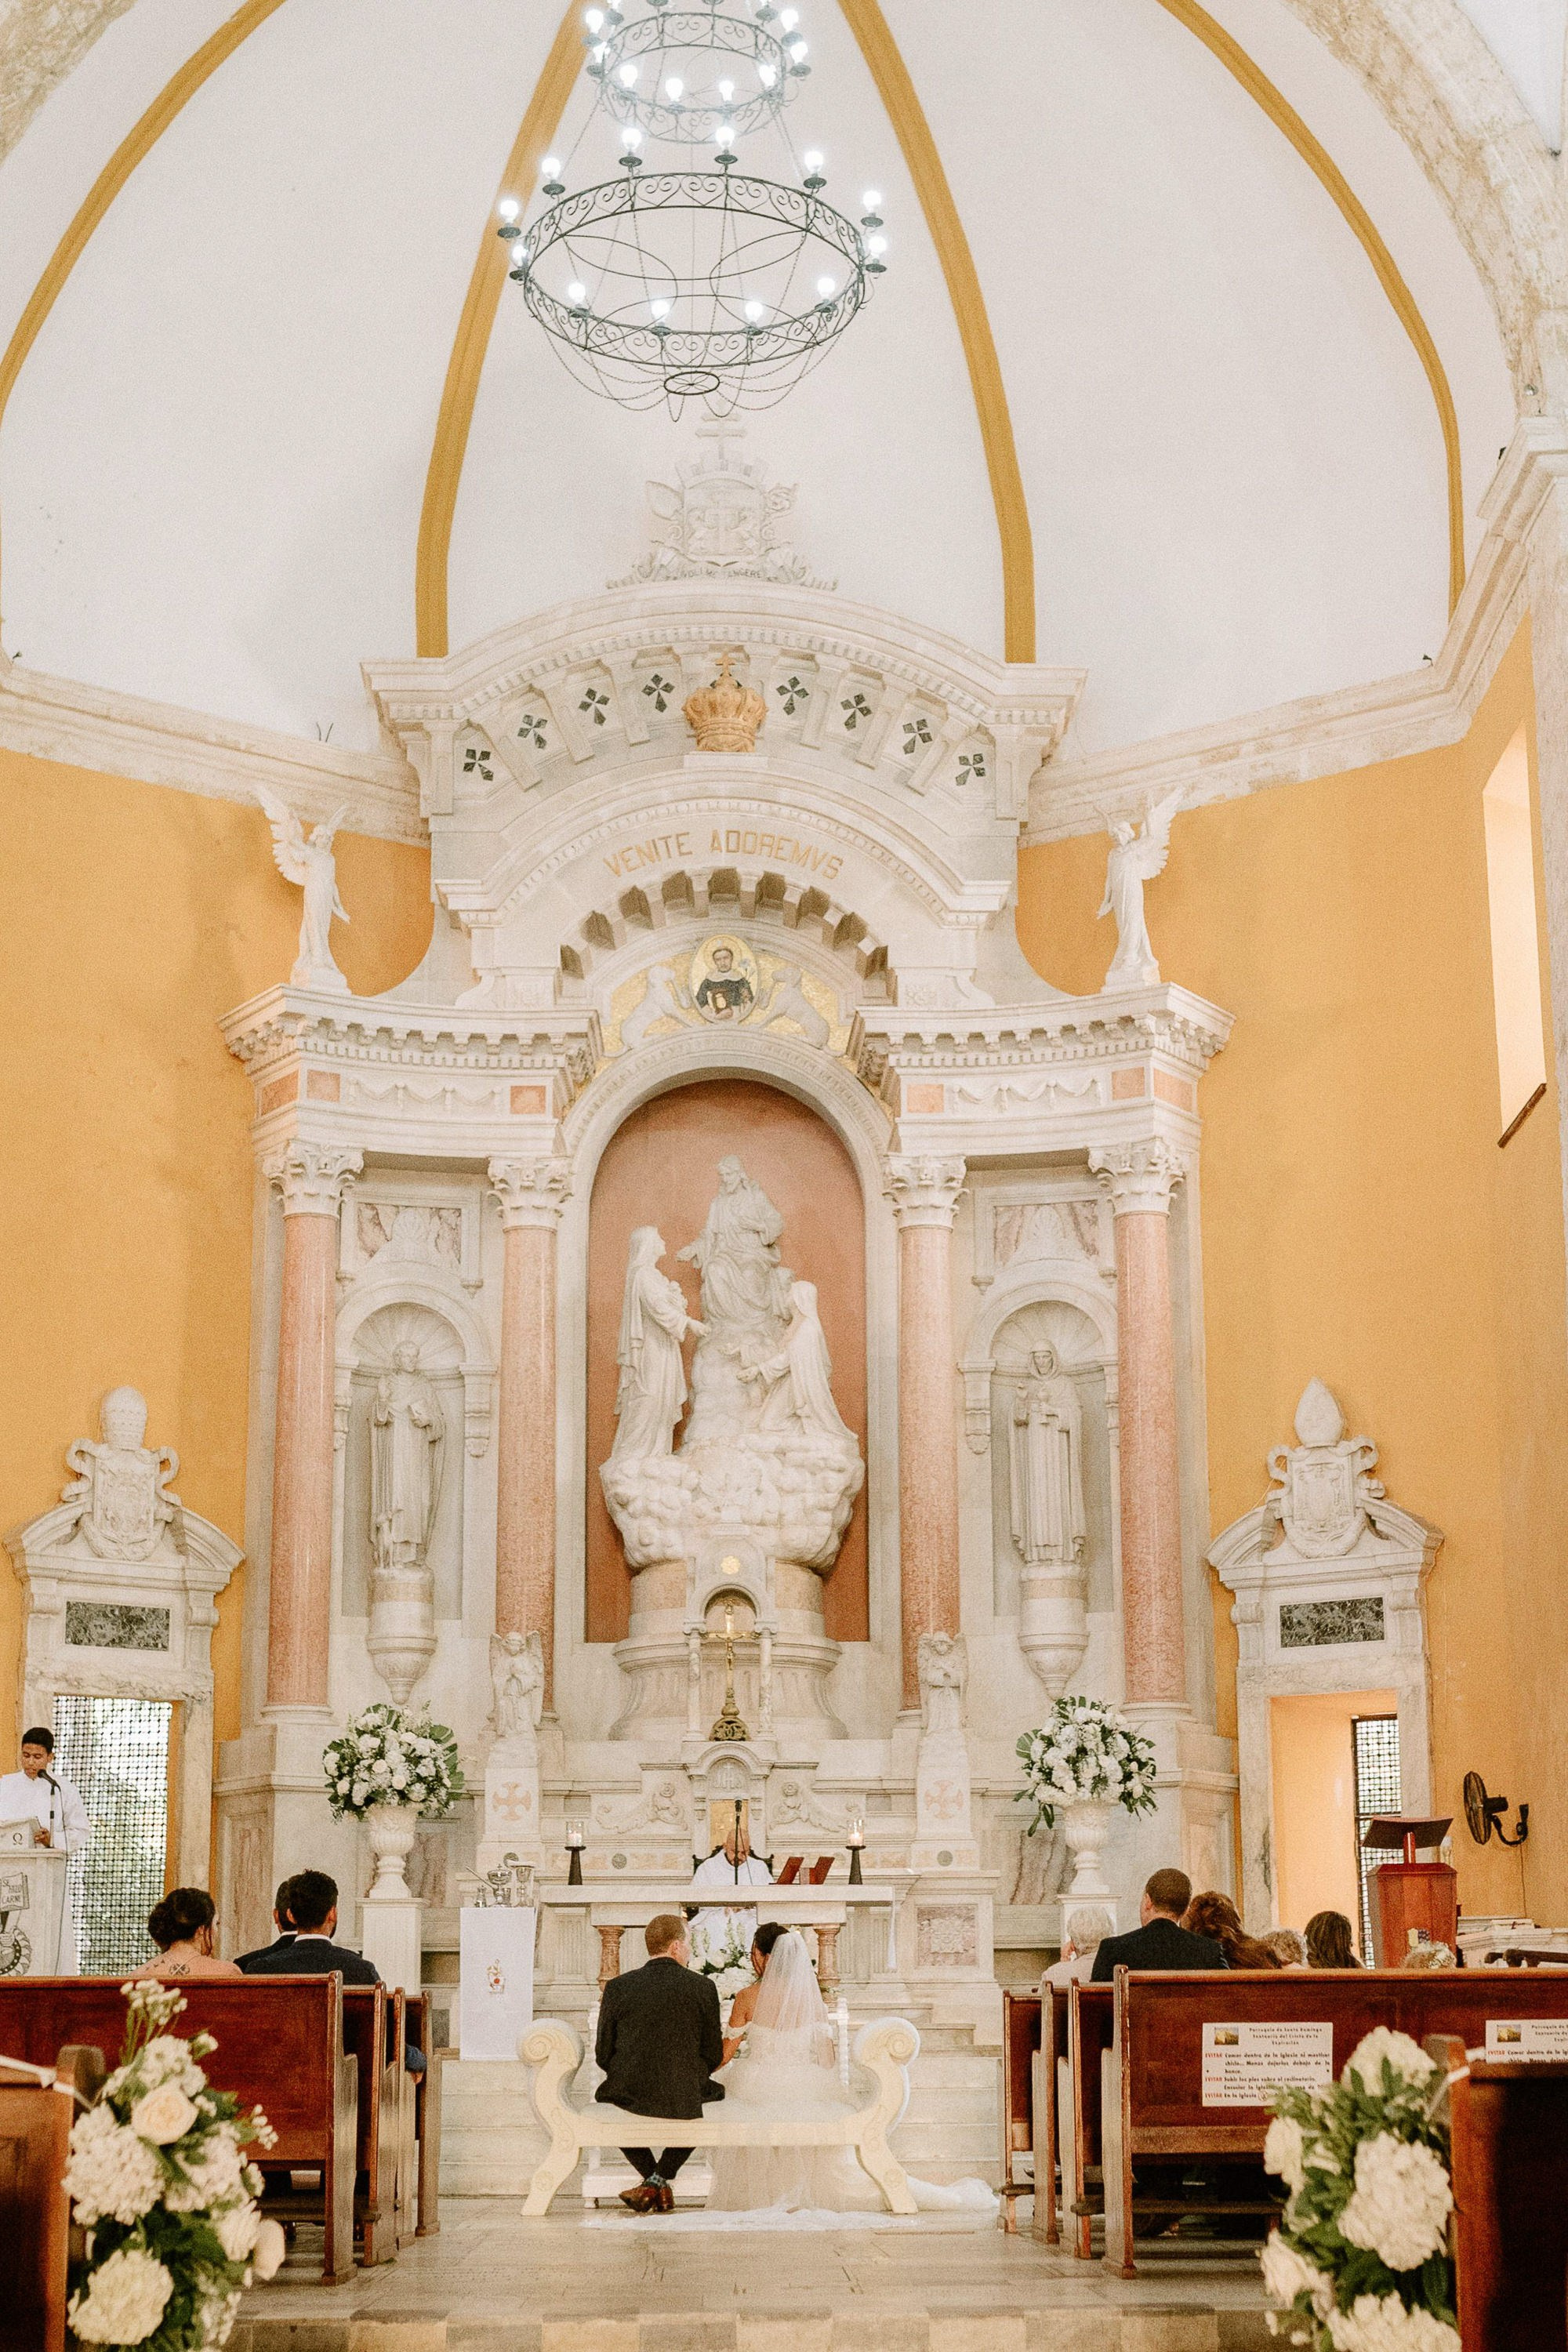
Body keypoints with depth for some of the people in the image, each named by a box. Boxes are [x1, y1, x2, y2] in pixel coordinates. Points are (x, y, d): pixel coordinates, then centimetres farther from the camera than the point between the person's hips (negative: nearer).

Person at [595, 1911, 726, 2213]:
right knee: (715, 2092, 33)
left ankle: (653, 2179, 26)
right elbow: (713, 2055, 1)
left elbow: (603, 2054, 1)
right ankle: (661, 2179, 21)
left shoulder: (617, 1987, -4)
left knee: (605, 2096, 35)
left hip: (629, 2094, 1)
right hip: (685, 2098, -1)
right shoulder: (704, 1987, -4)